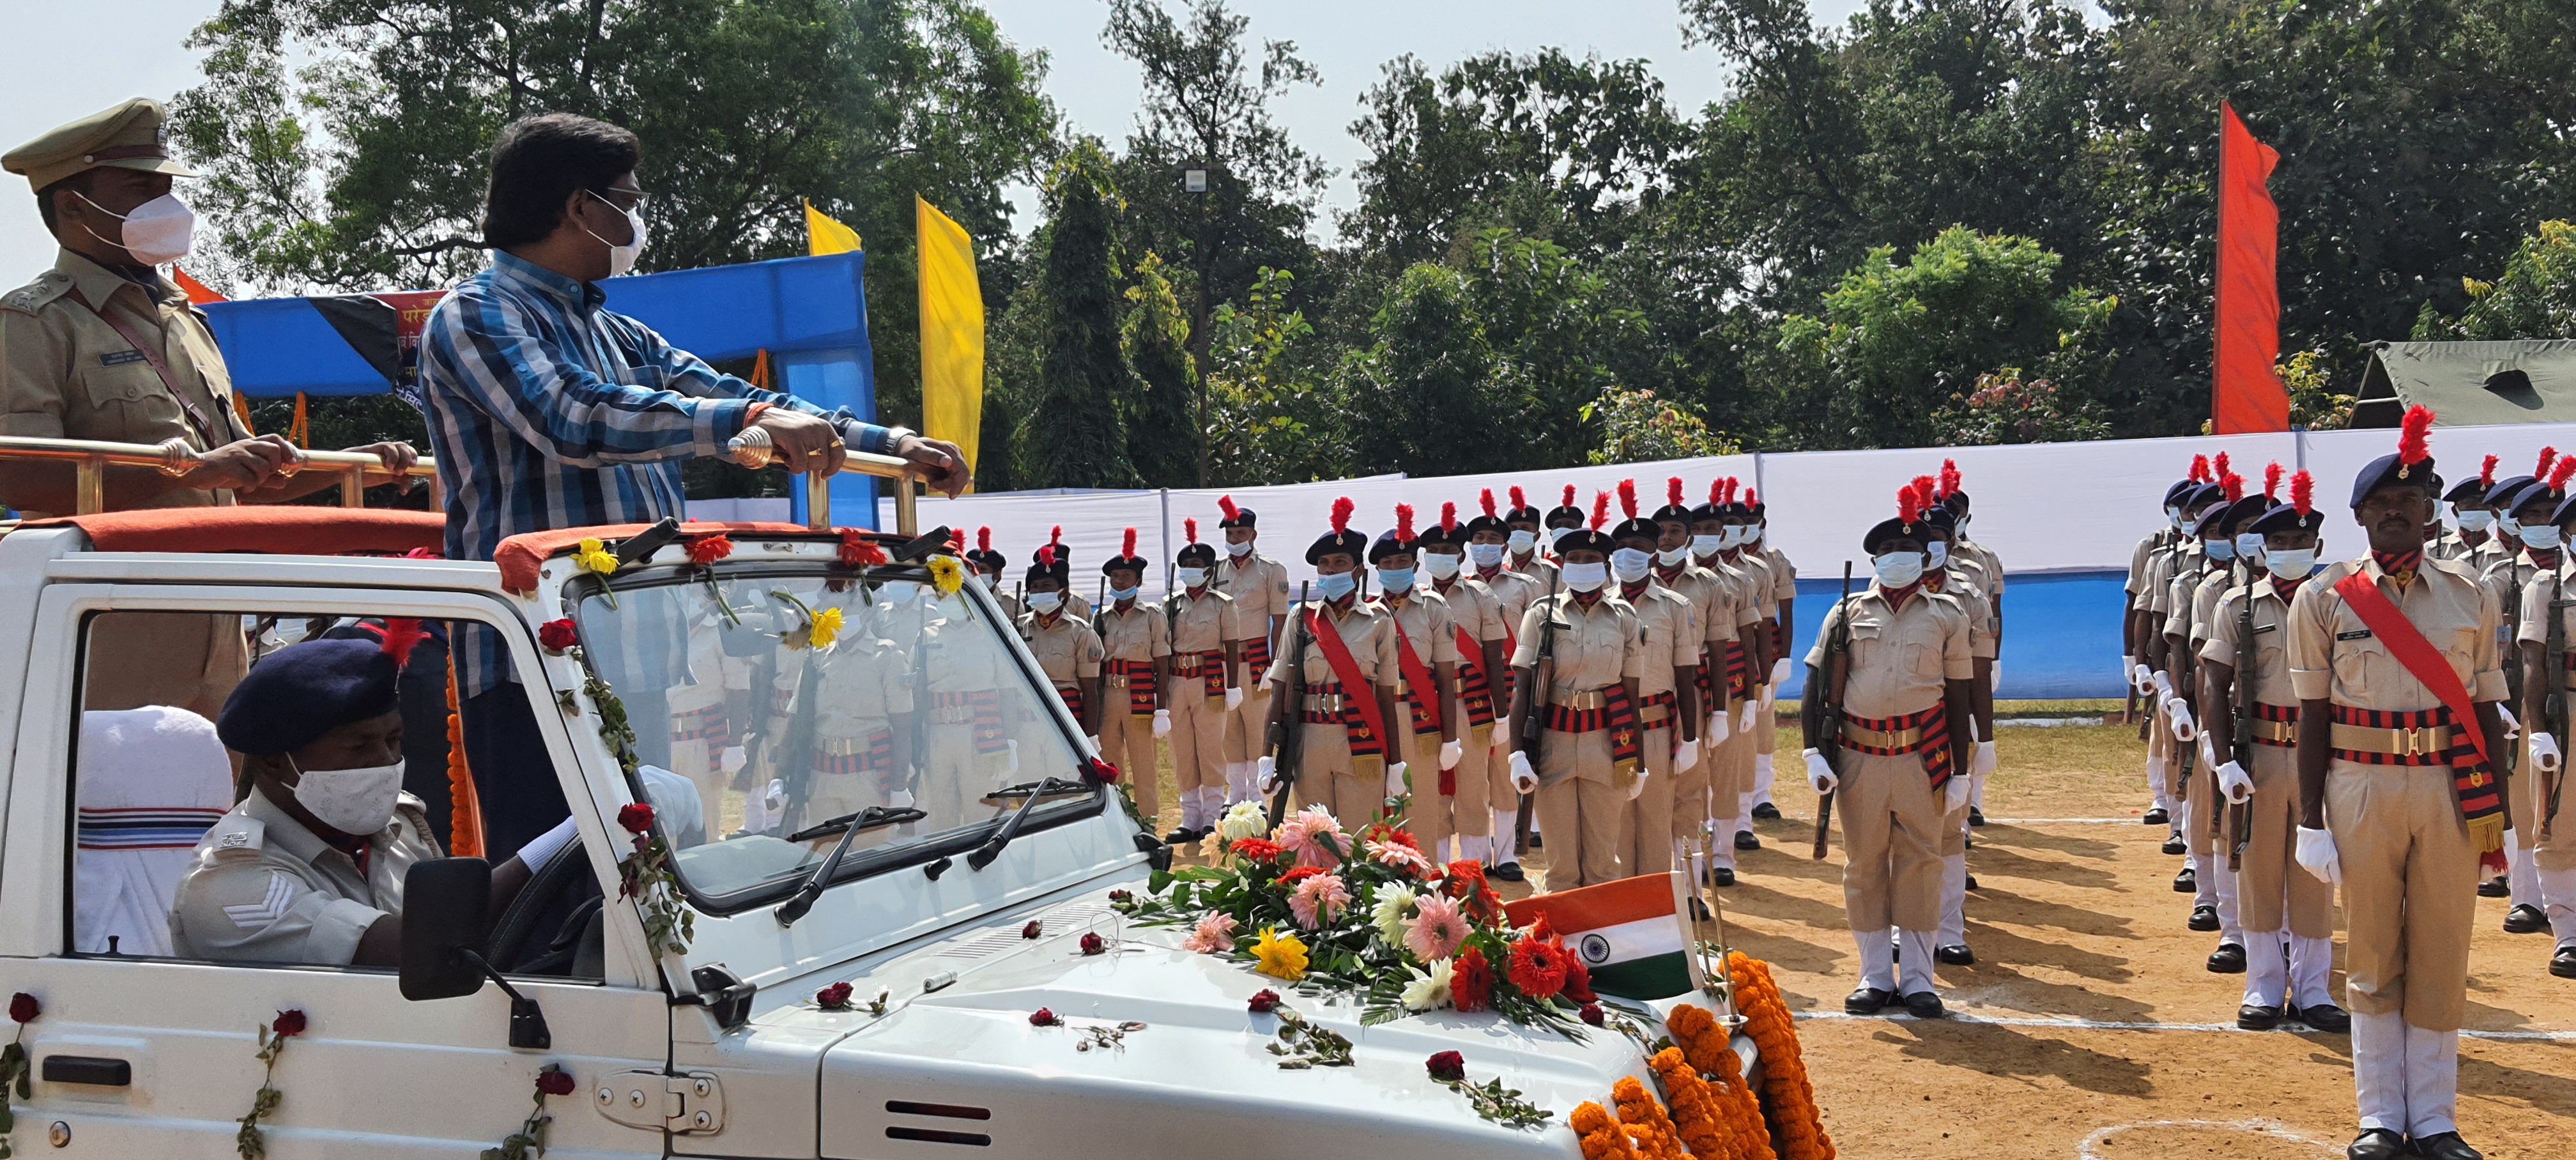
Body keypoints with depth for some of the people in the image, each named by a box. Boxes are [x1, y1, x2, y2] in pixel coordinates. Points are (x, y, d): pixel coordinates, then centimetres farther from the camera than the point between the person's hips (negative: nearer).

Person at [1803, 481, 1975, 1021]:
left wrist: (1960, 772, 3)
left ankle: (1918, 978, 11)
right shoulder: (1847, 612, 6)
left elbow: (1958, 698, 6)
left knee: (1920, 863, 3)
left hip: (1922, 757, -1)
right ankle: (1876, 976, 14)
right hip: (1860, 755, 1)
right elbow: (1817, 688, 4)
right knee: (1864, 865, 5)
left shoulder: (1947, 615, 6)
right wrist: (1815, 754, -6)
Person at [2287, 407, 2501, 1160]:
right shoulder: (2325, 598, -1)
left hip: (2452, 791, 2)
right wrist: (2312, 820, -3)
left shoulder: (2469, 599, 5)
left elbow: (2488, 711, 7)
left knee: (2442, 957, 6)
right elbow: (2313, 715, 0)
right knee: (2373, 958, 7)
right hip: (2362, 787, -1)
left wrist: (2497, 815, 5)